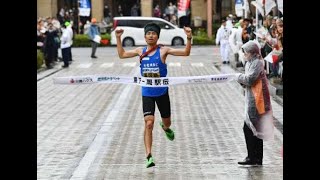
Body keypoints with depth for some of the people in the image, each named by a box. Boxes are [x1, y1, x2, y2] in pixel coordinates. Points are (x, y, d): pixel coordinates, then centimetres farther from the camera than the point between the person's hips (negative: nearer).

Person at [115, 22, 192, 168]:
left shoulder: (163, 51, -7)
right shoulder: (141, 51, 2)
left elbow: (185, 52, -13)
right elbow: (122, 54, 16)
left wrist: (189, 38, -27)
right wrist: (118, 38, 9)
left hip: (162, 92, 0)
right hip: (147, 94, 0)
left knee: (167, 122, 17)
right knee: (149, 123, -14)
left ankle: (165, 127, 57)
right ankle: (149, 156, -14)